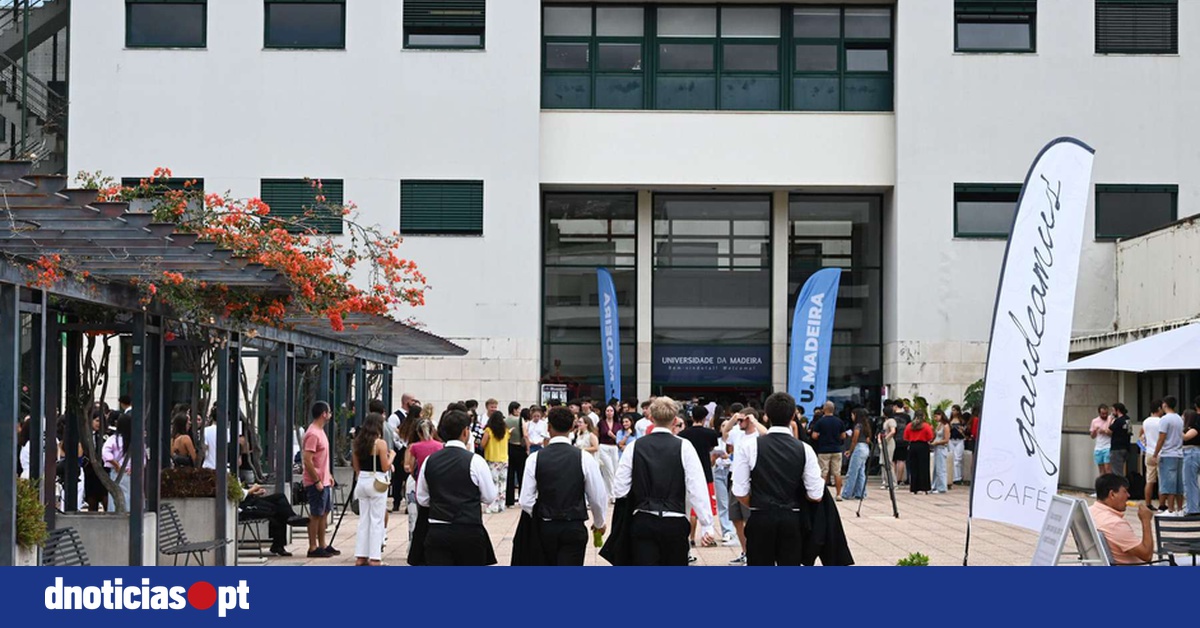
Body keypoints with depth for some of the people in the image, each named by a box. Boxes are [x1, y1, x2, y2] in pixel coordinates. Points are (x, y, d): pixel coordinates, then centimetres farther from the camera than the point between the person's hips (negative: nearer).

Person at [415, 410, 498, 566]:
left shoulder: (430, 461, 3)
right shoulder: (474, 461, -9)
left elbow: (422, 499, 10)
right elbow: (489, 497, -2)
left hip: (437, 532, 2)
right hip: (469, 532, -2)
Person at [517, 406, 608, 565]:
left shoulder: (535, 459, -6)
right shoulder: (584, 458, -8)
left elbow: (526, 501, -7)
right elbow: (598, 498, -3)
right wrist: (599, 523, 17)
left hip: (546, 528, 2)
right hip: (574, 528, -2)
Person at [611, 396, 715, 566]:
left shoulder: (634, 447, 0)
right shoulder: (684, 447, -5)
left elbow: (620, 489, -1)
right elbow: (697, 489, -9)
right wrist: (707, 526, -5)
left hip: (642, 522, 0)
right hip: (675, 523, 0)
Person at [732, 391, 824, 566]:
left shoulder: (750, 446, -7)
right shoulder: (804, 449, -3)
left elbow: (740, 492, -5)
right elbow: (816, 495, -3)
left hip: (760, 519, -1)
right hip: (792, 520, 1)